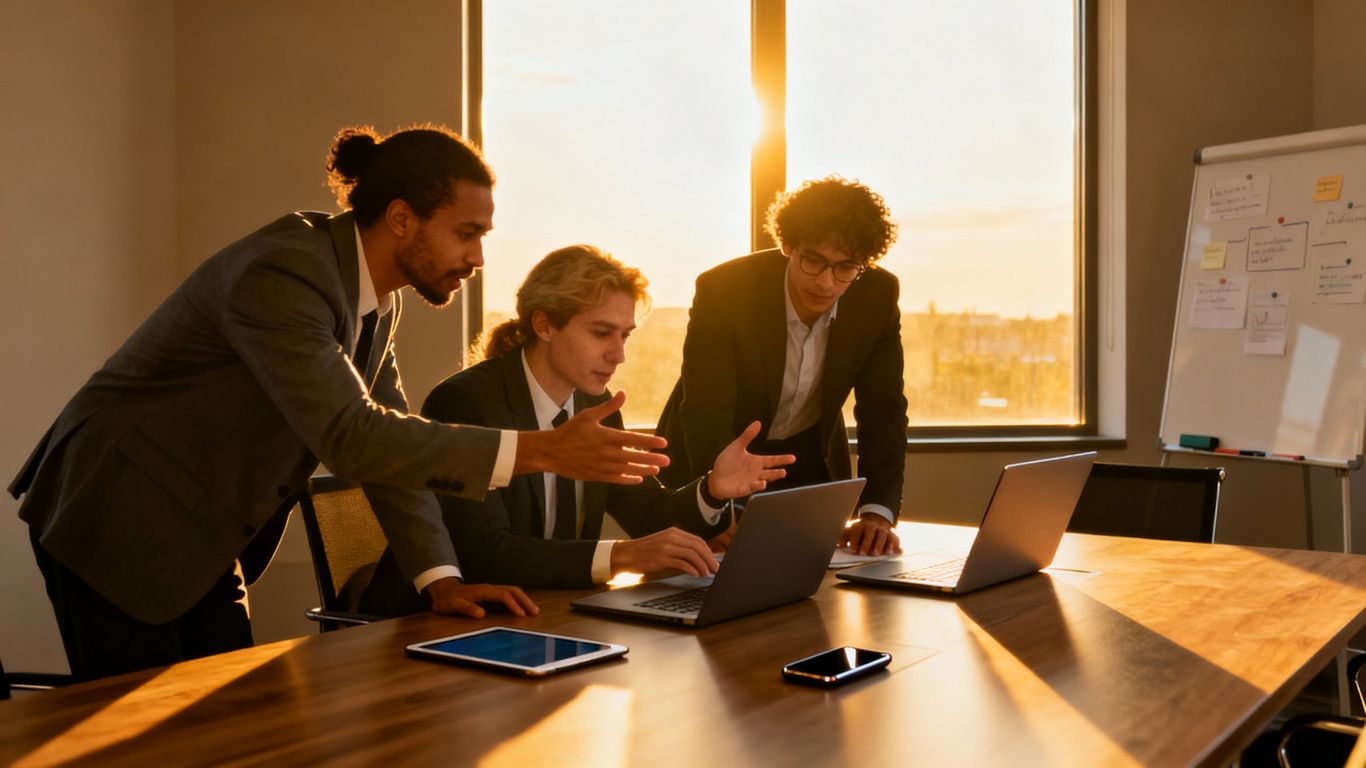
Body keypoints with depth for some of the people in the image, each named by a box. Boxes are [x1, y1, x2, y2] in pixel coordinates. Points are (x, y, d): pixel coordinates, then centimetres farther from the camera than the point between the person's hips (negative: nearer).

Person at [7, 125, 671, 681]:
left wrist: (438, 578, -8)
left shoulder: (375, 293, 0)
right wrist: (540, 451, -40)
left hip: (197, 541, 8)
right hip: (113, 523, -8)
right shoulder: (281, 276, -28)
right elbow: (349, 437, -37)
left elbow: (389, 436, 1)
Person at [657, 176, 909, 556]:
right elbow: (705, 414, -32)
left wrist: (877, 512, -26)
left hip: (810, 463, 3)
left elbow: (883, 411, -12)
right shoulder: (723, 289, -28)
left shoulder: (878, 295, -16)